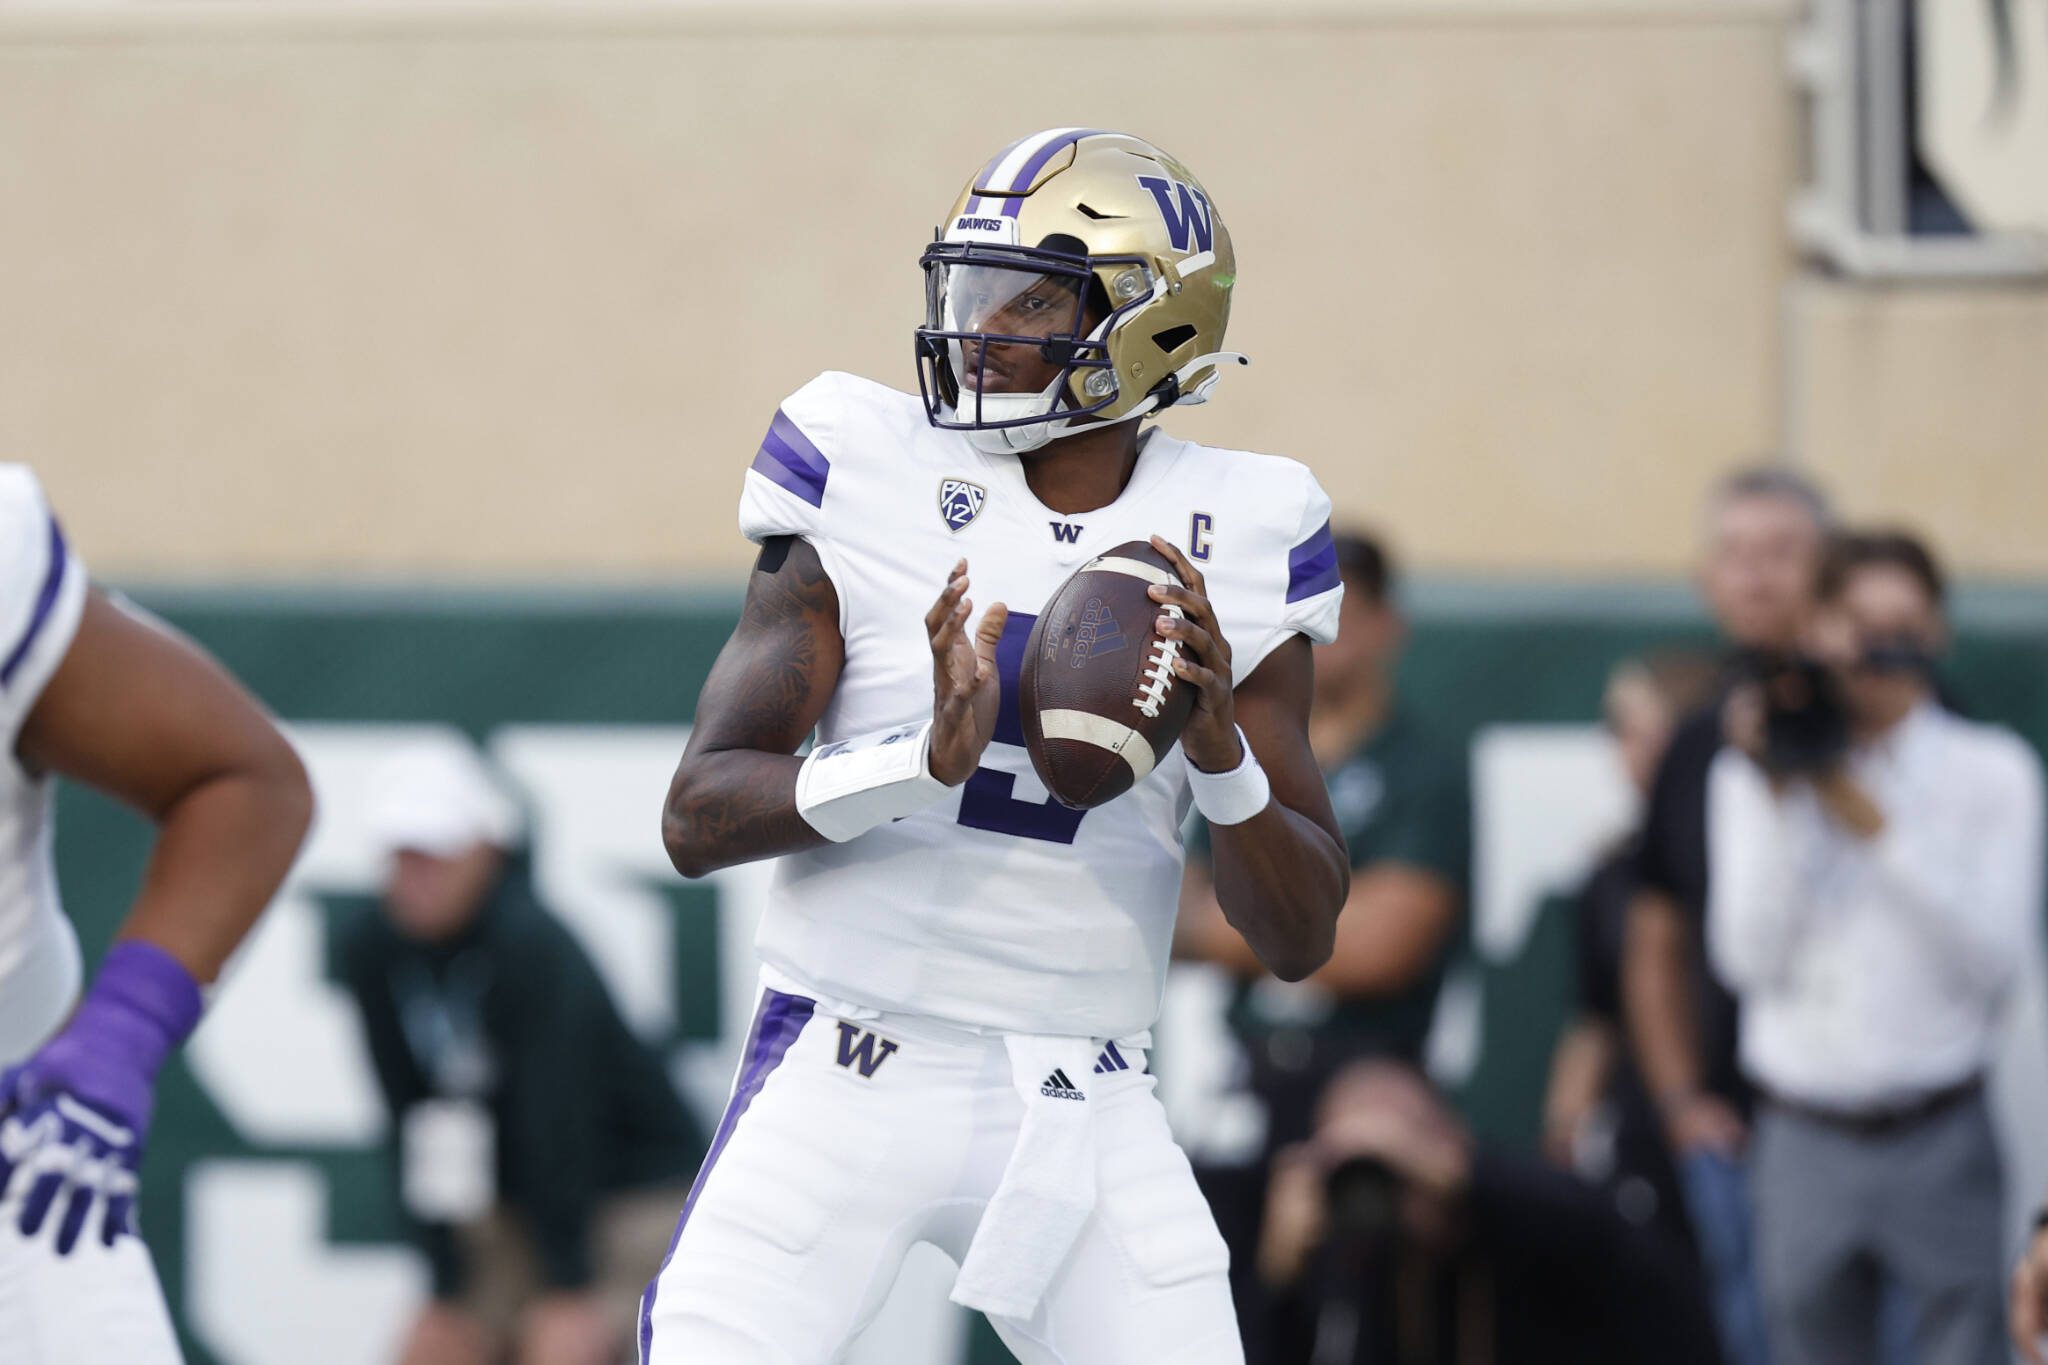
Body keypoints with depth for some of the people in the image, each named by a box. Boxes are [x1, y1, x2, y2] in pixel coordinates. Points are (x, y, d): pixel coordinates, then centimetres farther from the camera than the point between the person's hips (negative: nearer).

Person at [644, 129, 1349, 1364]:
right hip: (848, 1073, -2)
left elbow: (1302, 938, 2)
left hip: (1083, 1112, 2)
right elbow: (699, 819, -8)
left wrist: (1220, 750, -17)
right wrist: (929, 758, -25)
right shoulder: (867, 483, -3)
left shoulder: (1232, 546, 3)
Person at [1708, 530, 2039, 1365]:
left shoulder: (1992, 772, 4)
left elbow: (1996, 957, -7)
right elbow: (1751, 958, -3)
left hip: (1940, 1136, -2)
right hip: (1806, 1136, 2)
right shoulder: (1751, 777, 6)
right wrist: (1781, 804, -9)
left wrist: (1877, 826, -11)